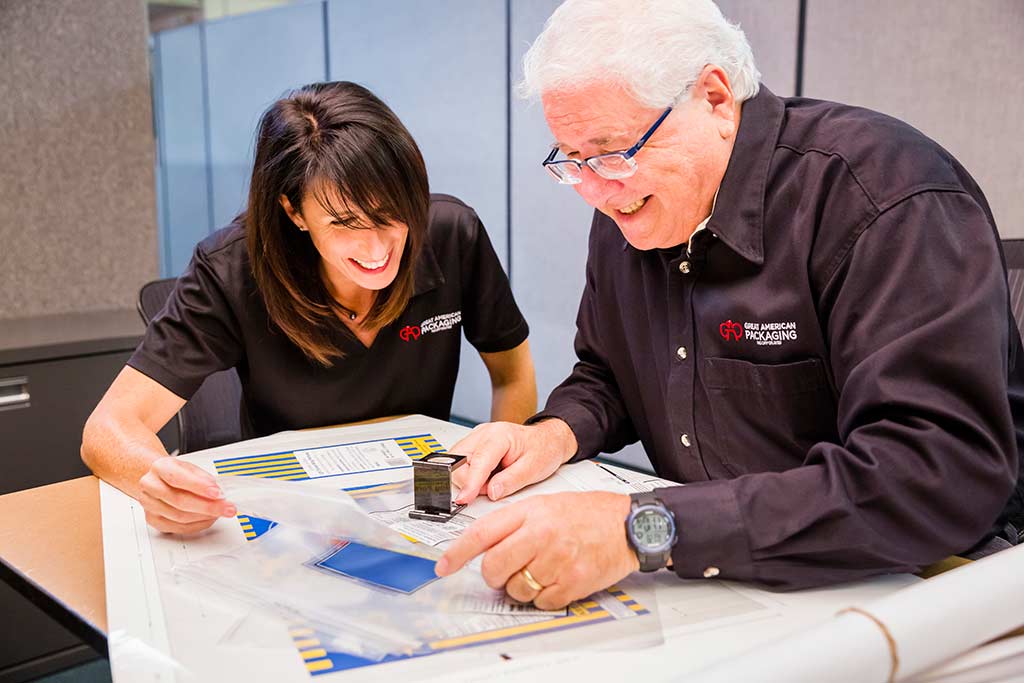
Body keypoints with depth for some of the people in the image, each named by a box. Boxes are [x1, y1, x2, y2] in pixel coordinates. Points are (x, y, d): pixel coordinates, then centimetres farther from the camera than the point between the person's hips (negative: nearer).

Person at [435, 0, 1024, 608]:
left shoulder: (890, 199, -20)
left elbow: (940, 476, -30)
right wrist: (557, 435, -7)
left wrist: (645, 529, -35)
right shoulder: (623, 215, 2)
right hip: (718, 591, 5)